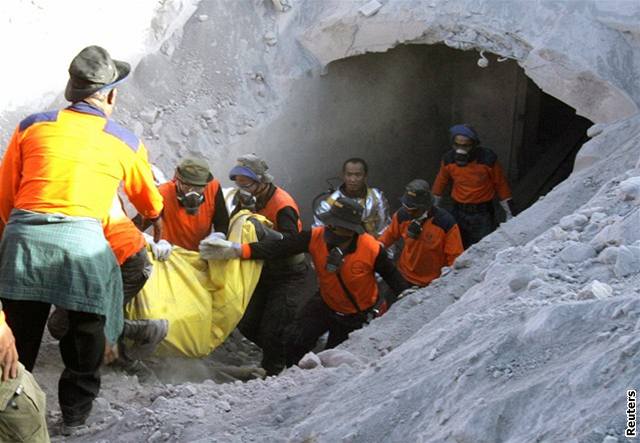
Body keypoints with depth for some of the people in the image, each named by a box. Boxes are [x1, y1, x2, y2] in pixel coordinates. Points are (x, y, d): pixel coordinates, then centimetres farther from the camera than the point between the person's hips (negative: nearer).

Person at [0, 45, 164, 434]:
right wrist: (157, 218, 55)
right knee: (85, 340, 17)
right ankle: (75, 418, 24)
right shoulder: (127, 144, 13)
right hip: (82, 241, -1)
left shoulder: (32, 127, 12)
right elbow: (147, 197, 31)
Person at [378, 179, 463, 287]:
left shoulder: (446, 223, -25)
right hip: (405, 278, 3)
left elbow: (455, 257, -17)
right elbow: (391, 233, 7)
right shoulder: (402, 215, -15)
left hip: (434, 283, -3)